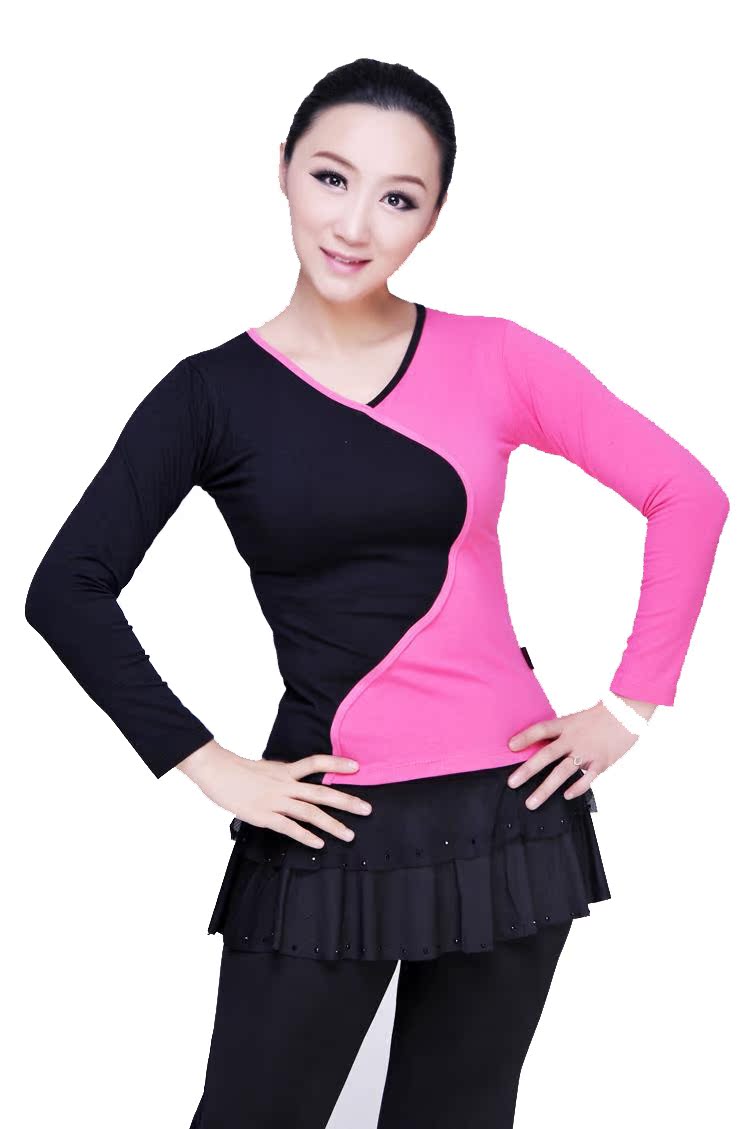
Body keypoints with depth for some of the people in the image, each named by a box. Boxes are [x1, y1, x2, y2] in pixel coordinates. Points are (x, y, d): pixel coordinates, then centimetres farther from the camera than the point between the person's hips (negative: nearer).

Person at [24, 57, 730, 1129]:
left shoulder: (492, 358, -1)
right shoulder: (215, 391, -2)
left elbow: (688, 496, 3)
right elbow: (69, 589, -4)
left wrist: (630, 706, 1)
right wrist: (209, 767, -7)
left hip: (510, 805, 1)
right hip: (333, 821, -1)